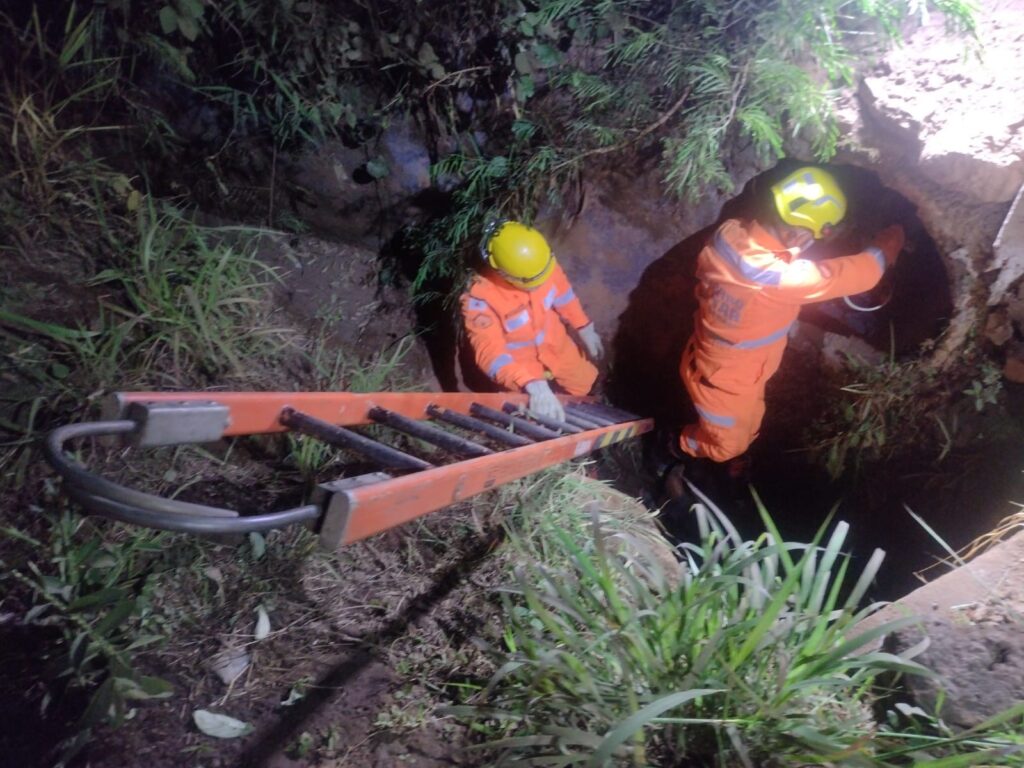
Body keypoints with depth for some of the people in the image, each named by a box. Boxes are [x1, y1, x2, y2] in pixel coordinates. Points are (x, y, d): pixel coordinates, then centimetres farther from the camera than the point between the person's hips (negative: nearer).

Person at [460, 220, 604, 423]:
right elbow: (491, 353, -44)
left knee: (583, 385, 24)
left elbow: (562, 294, -4)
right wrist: (534, 387, -56)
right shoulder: (480, 299, -38)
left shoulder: (542, 262, -25)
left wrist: (585, 330, 9)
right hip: (518, 363, -4)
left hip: (555, 345, 5)